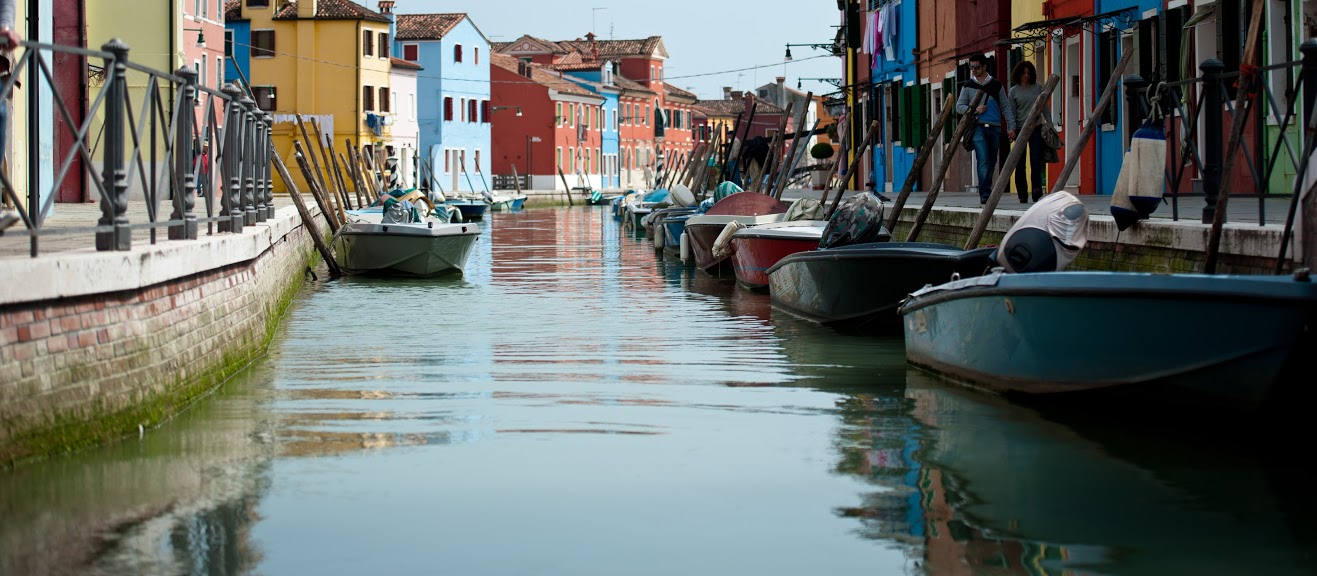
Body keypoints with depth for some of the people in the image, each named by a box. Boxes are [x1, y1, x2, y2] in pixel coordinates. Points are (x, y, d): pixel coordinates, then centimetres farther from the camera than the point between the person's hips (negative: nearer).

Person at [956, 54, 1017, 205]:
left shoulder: (996, 85, 9)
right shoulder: (968, 86, 8)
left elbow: (1006, 107, 10)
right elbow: (959, 107, 8)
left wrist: (1011, 126, 2)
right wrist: (975, 109, -9)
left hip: (995, 129, 2)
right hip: (978, 128, -2)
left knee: (992, 162, 8)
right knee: (983, 161, -16)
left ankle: (986, 191, 20)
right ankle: (985, 194, -20)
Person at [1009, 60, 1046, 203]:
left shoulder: (1038, 88, 8)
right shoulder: (1014, 91, 6)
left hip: (1036, 128, 0)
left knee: (1036, 161, -12)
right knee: (1020, 164, 2)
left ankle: (1037, 189, -19)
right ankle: (1022, 195, 7)